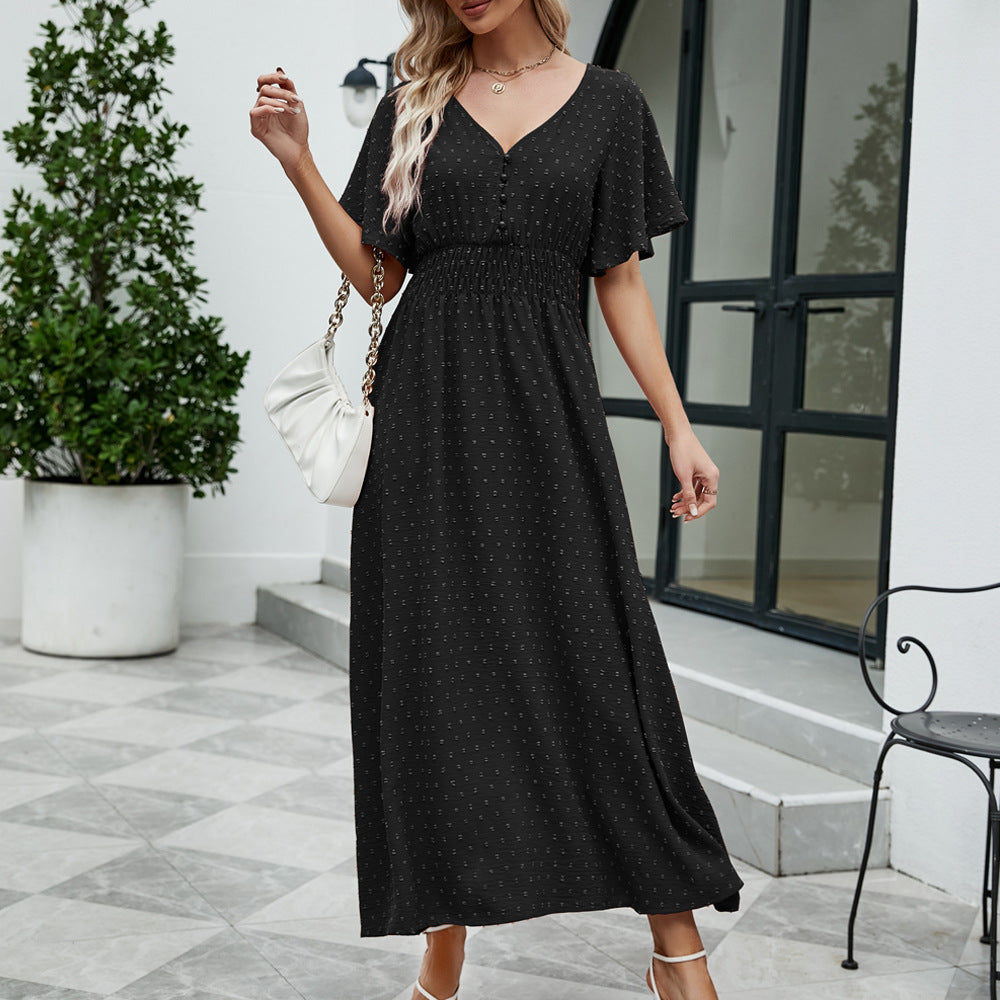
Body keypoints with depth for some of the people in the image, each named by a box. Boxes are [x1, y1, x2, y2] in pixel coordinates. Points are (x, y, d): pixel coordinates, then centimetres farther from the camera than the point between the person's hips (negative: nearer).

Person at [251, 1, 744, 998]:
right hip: (428, 407, 1)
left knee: (602, 664, -5)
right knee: (437, 669, 2)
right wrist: (298, 161, -2)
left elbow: (622, 283, 8)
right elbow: (376, 272, 8)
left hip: (545, 406, -1)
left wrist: (679, 430, 2)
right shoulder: (415, 104, 10)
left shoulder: (606, 103, 8)